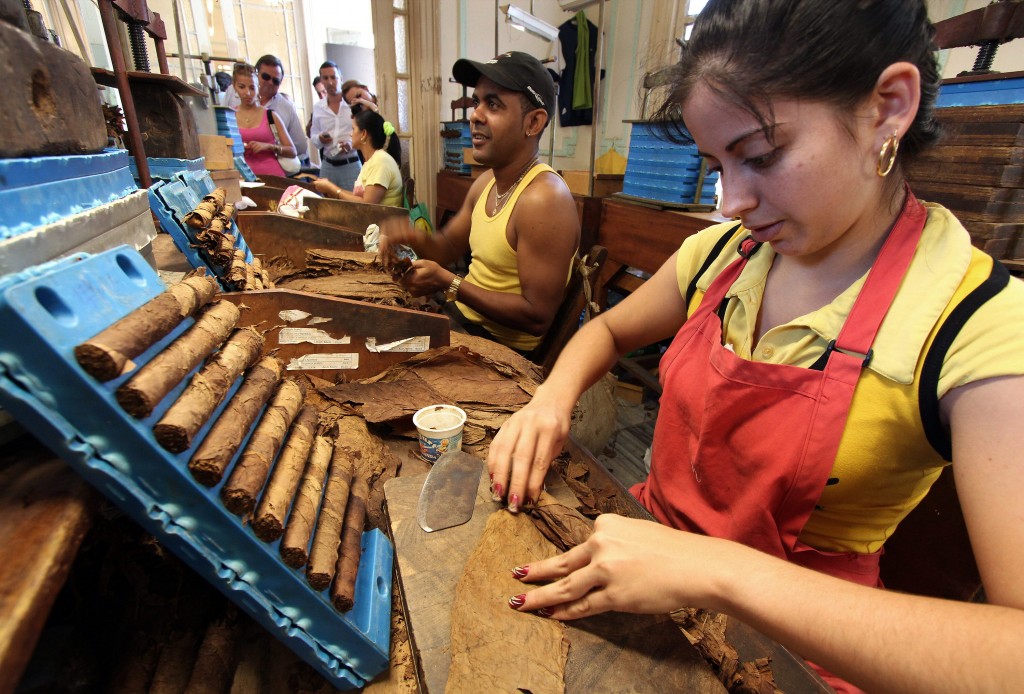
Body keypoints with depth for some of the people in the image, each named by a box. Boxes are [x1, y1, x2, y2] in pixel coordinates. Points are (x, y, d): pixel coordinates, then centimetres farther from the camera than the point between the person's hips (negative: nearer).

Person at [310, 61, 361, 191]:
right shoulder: (317, 107, 9)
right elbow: (313, 135, 16)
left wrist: (352, 143, -21)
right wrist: (320, 139, -6)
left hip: (350, 164, -4)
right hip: (328, 165, 4)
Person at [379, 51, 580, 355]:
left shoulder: (544, 198, -25)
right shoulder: (485, 182, 3)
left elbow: (538, 316, -26)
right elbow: (448, 246, 15)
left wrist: (448, 283, -22)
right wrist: (416, 239, -9)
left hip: (504, 348, -7)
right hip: (462, 317, 8)